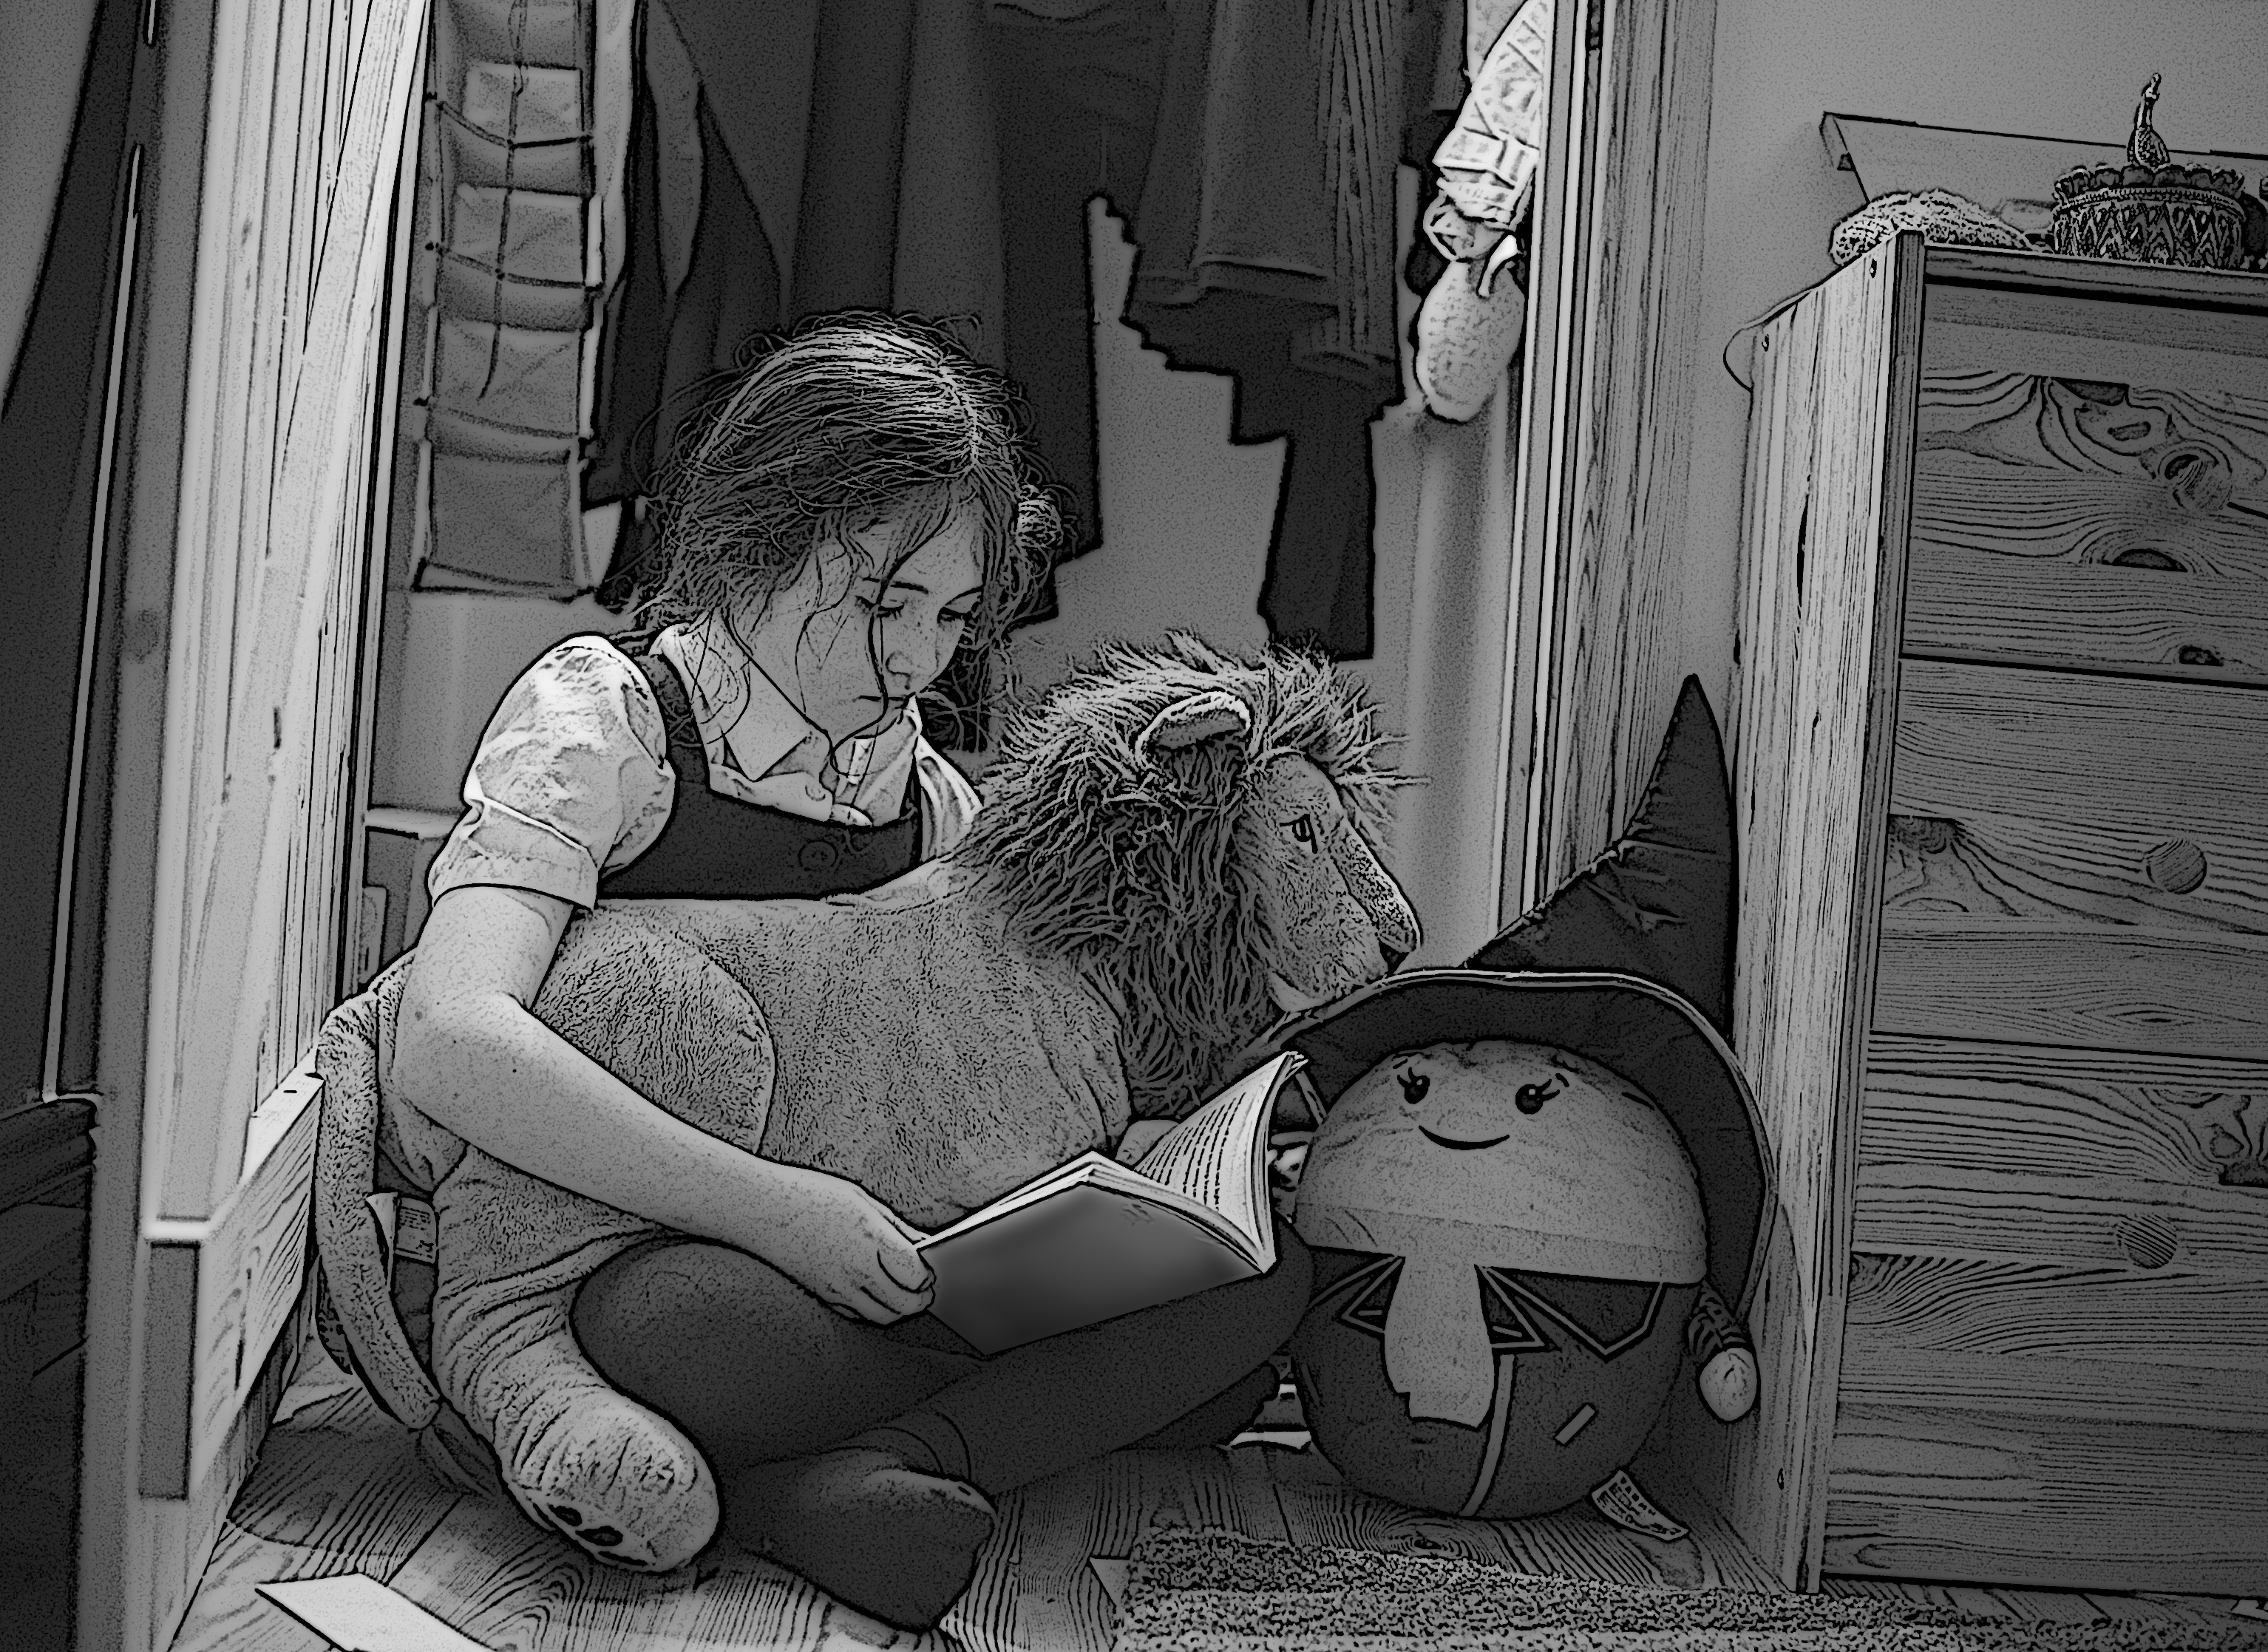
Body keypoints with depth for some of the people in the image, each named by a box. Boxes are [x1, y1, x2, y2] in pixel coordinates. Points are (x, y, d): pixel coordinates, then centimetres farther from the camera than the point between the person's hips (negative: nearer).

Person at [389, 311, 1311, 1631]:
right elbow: (447, 1044, -24)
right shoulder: (602, 715, -9)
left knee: (1264, 1261, -13)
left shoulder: (919, 788, 9)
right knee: (675, 1320, -41)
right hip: (629, 1262, -5)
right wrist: (772, 1207, -28)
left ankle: (822, 1478, -22)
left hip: (861, 1264, 6)